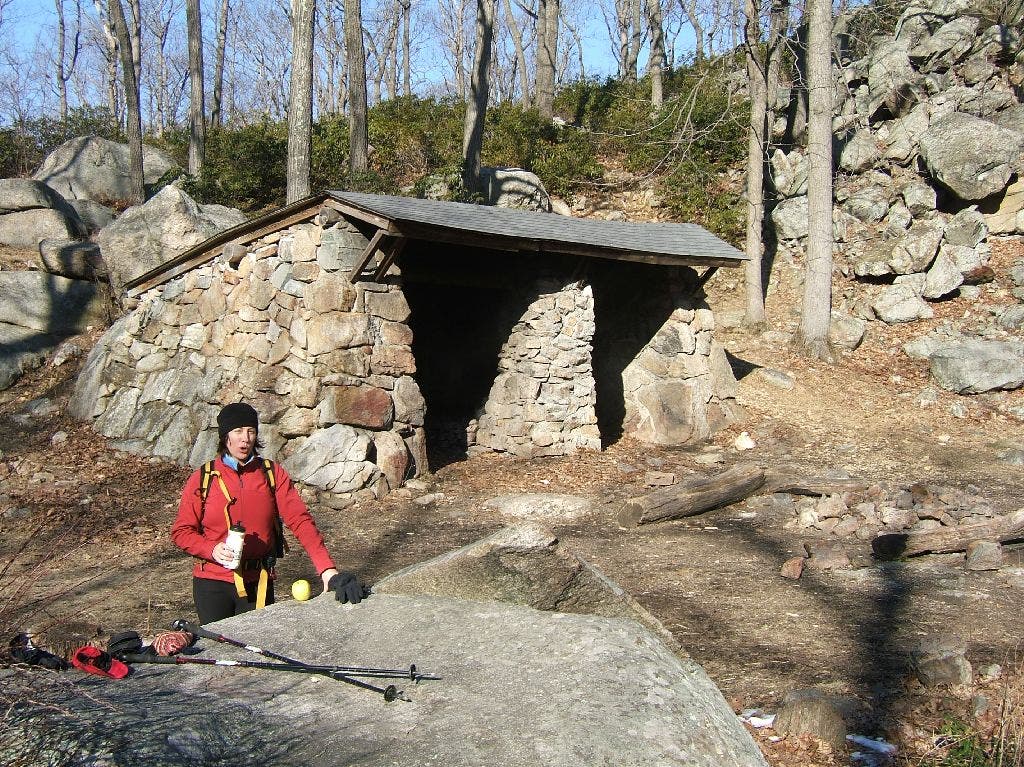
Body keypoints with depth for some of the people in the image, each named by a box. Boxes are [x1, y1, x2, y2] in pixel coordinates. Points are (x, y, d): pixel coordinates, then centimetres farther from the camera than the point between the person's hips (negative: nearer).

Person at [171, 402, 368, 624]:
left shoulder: (273, 473, 1)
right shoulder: (202, 479, -1)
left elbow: (300, 520, -8)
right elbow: (181, 531, 1)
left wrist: (327, 570, -18)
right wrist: (213, 550, -19)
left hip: (258, 583, 1)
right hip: (212, 582, -1)